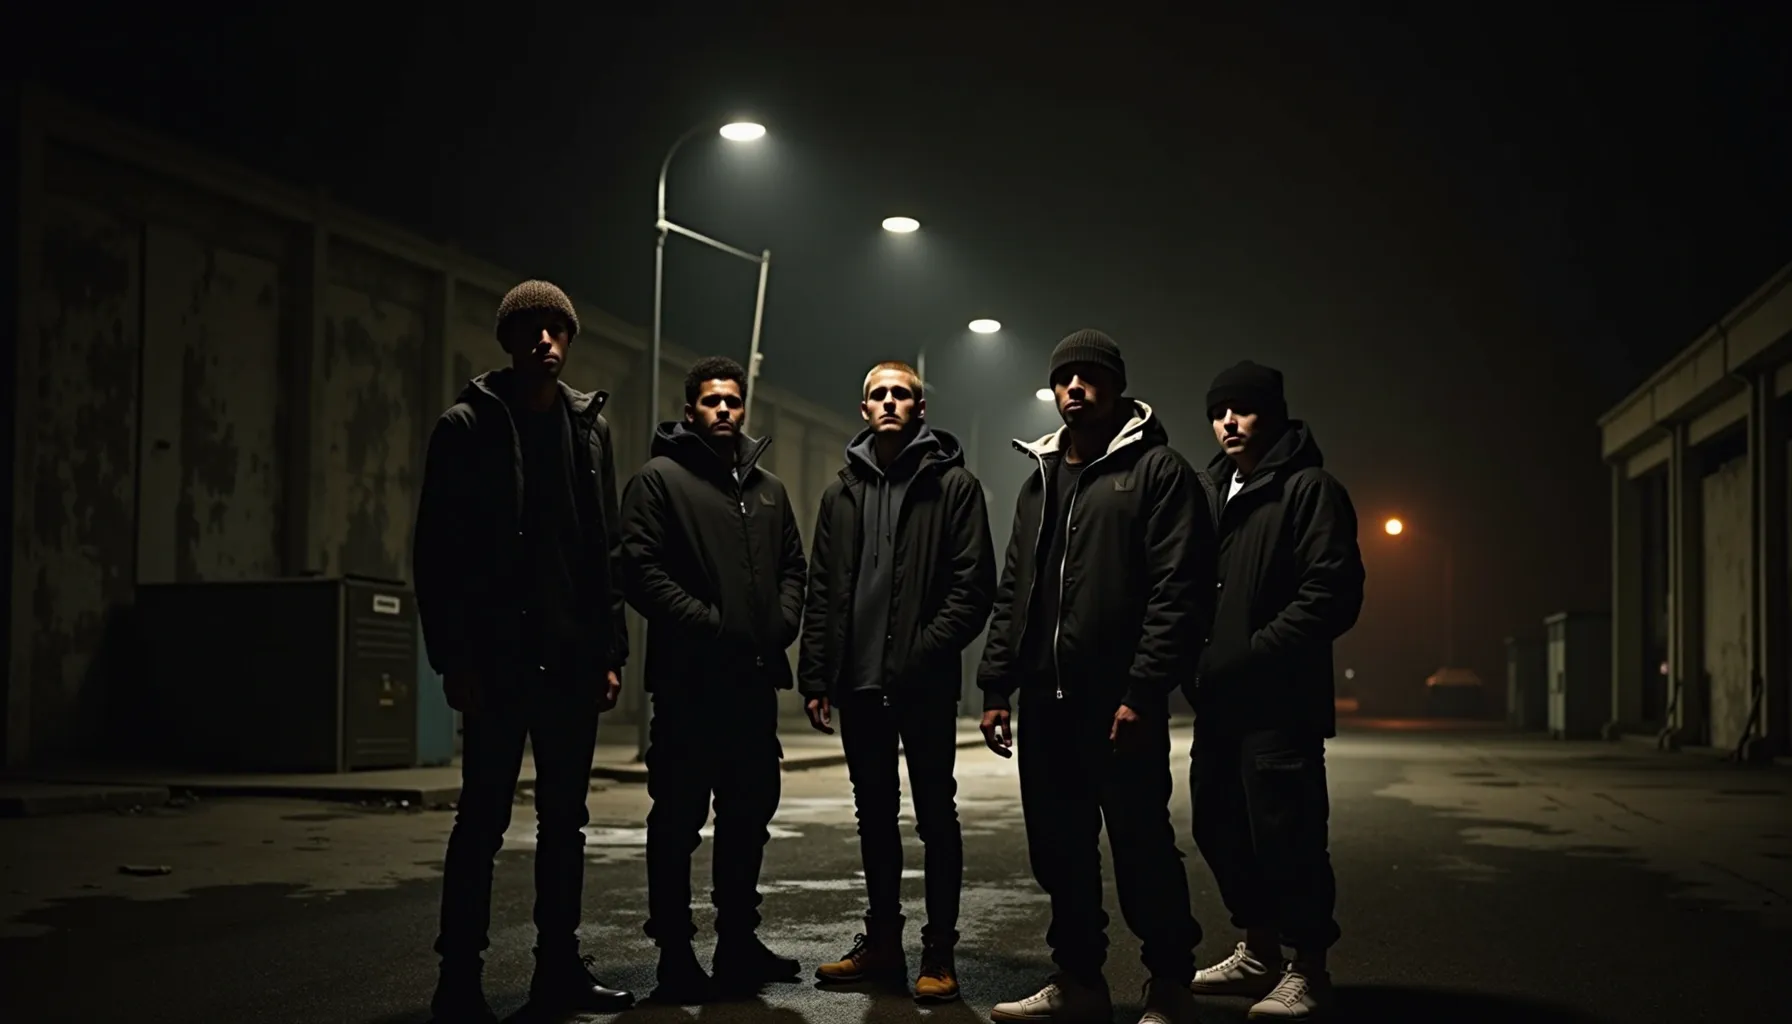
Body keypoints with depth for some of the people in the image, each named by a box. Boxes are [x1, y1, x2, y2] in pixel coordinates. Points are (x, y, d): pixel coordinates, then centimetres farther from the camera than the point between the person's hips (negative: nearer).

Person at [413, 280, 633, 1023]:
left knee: (564, 818, 10)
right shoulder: (467, 427, -2)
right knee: (483, 819, -2)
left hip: (573, 660, 5)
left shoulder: (589, 426, 11)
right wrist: (453, 657, -12)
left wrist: (611, 650, 5)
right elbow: (436, 552, -6)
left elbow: (608, 549, 11)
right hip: (497, 660, -5)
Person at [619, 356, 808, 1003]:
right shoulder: (659, 479, -1)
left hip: (755, 679, 7)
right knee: (679, 818, -1)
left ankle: (738, 941, 25)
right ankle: (675, 955, 5)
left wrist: (782, 622, 0)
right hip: (689, 679, -6)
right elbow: (641, 569, -11)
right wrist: (708, 624, -16)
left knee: (750, 811, 13)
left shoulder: (768, 489, 18)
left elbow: (792, 566, 20)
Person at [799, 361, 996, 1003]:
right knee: (874, 815, 13)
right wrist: (815, 675, 4)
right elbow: (821, 589, 11)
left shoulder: (953, 484, 0)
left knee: (936, 816, 2)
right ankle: (882, 942, 23)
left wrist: (926, 652, -17)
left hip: (925, 684, -5)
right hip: (858, 683, 5)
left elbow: (973, 585, -8)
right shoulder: (842, 491, 13)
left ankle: (939, 954, 8)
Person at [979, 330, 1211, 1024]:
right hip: (1046, 701, 7)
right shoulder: (1040, 478, 19)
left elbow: (1177, 591, -11)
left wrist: (1143, 692, -18)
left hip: (1120, 703, -6)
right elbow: (1012, 593, 20)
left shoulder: (1157, 470, -2)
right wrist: (995, 685, 11)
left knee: (1142, 848, -1)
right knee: (1059, 850, 10)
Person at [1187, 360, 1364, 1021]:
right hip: (1217, 699, 8)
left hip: (1280, 701, -8)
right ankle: (1259, 951, 29)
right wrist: (1195, 656, 2)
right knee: (1221, 827, 14)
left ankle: (1308, 968, 9)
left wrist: (1249, 655, -19)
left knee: (1285, 831, -5)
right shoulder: (1208, 492, 16)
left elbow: (1332, 594, -15)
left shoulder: (1309, 489, -6)